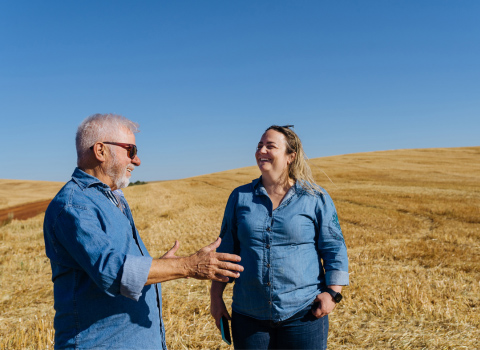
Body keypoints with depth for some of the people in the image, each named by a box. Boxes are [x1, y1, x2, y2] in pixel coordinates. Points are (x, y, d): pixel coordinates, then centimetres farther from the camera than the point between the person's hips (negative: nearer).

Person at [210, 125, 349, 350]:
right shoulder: (240, 197, 4)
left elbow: (334, 249, 1)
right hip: (249, 315, 2)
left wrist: (333, 293, -9)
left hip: (303, 314, -2)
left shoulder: (316, 198, -2)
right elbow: (226, 249, 9)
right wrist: (216, 296, 6)